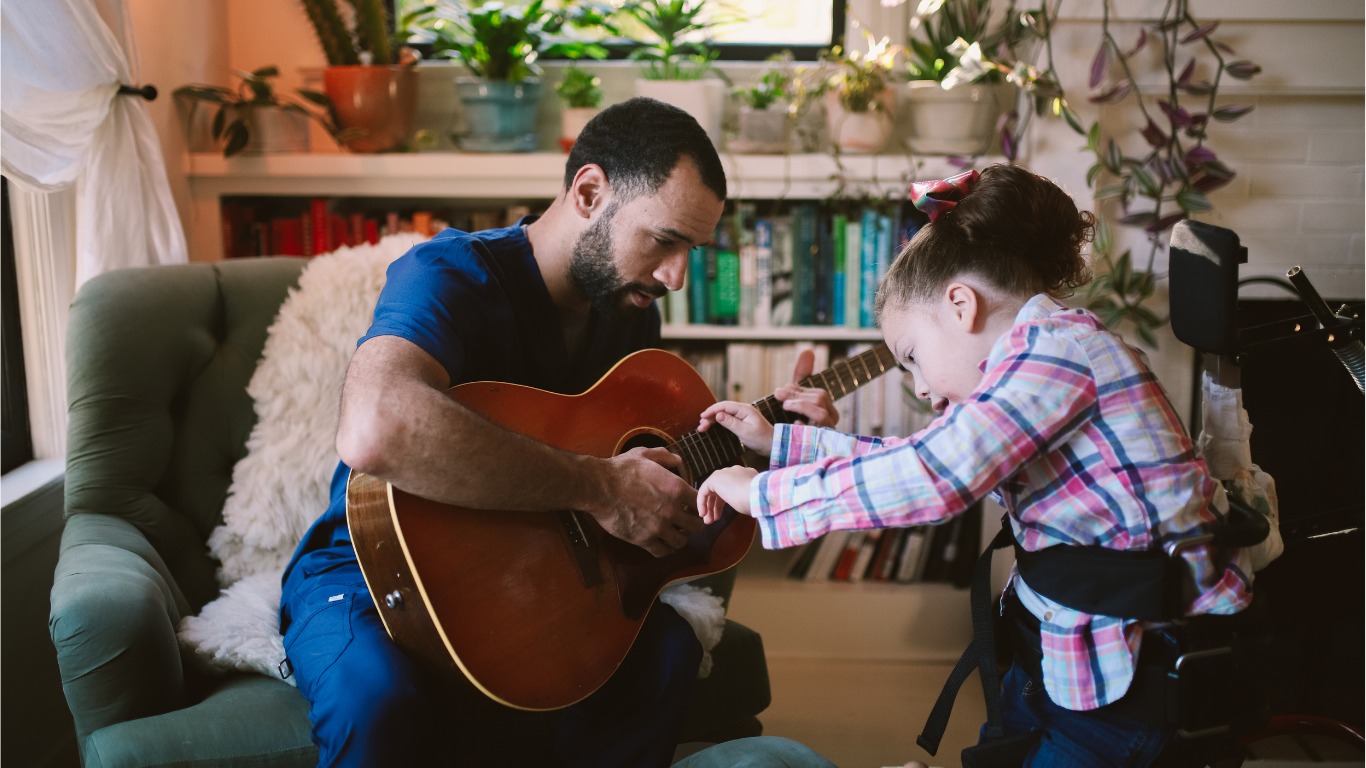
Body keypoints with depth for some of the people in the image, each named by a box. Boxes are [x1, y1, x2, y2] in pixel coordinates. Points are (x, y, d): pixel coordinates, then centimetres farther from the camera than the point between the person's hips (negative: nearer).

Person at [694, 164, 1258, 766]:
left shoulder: (1056, 342, -18)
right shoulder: (1039, 360, 11)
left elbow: (932, 478, -27)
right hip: (1058, 650, 9)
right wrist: (777, 440, 17)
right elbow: (923, 459, 18)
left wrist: (762, 492, -18)